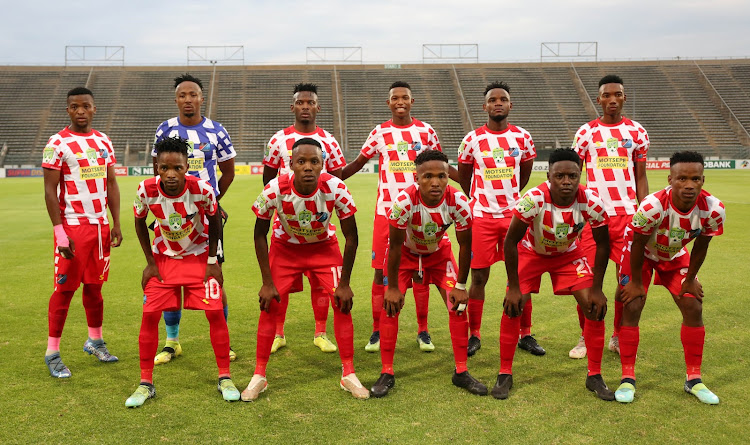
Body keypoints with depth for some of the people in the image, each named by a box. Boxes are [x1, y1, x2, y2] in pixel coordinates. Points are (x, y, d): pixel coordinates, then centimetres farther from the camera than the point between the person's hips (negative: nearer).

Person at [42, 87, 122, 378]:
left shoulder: (104, 142, 10)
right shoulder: (58, 144, -7)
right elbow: (50, 191, -9)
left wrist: (116, 224, 8)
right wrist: (59, 232, -14)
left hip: (100, 225, 5)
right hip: (72, 226, -5)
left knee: (94, 285, 14)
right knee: (65, 288, -2)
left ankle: (95, 341, 29)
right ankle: (52, 352, 9)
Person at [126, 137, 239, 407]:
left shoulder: (202, 190, -27)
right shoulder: (147, 190, -23)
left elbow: (214, 220, -7)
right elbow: (139, 222, -2)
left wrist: (212, 260, -5)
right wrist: (150, 261, -4)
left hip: (199, 256, -1)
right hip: (164, 258, 2)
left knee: (215, 313, -7)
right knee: (150, 315, -6)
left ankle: (224, 378, 9)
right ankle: (146, 383, 9)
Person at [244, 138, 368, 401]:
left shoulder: (335, 189, -30)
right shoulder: (275, 190, -30)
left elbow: (351, 237, -16)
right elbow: (260, 235, -13)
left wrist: (344, 283, -14)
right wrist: (267, 282, -14)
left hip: (324, 246, 0)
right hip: (285, 246, 0)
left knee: (342, 303, -10)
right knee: (270, 305, -8)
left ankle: (348, 375, 5)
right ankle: (259, 376, 9)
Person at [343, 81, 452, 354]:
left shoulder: (425, 130, 6)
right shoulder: (379, 133, 5)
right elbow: (358, 163, 12)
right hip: (386, 210, 0)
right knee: (381, 271, 1)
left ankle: (422, 331, 16)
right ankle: (377, 331, 12)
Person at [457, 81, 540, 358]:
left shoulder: (523, 138, 3)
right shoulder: (472, 140, -2)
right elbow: (463, 176, 11)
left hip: (514, 214, 2)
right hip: (482, 217, -2)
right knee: (479, 277, 2)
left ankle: (525, 335, 18)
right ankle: (474, 335, 15)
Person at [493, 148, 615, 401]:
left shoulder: (591, 203, -28)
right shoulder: (533, 199, -35)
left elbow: (602, 244, -11)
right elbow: (511, 241, -23)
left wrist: (596, 289, -12)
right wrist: (514, 287, -21)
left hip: (569, 253, 2)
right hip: (531, 252, -2)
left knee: (595, 307, -9)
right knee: (513, 307, -15)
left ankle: (594, 376, 9)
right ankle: (505, 375, 2)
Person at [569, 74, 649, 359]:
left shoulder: (636, 132, 9)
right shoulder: (586, 132, 4)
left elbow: (641, 177, 11)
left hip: (627, 214, 2)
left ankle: (617, 337, 20)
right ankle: (585, 338, 14)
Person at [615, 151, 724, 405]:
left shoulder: (713, 210, -28)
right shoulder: (652, 206, -39)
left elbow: (701, 246, -9)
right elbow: (638, 245, -24)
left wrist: (690, 279, 1)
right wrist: (636, 282, -14)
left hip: (675, 255, 4)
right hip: (641, 252, -4)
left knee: (694, 308, -3)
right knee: (631, 308, -13)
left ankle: (693, 379, 13)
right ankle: (628, 379, -1)